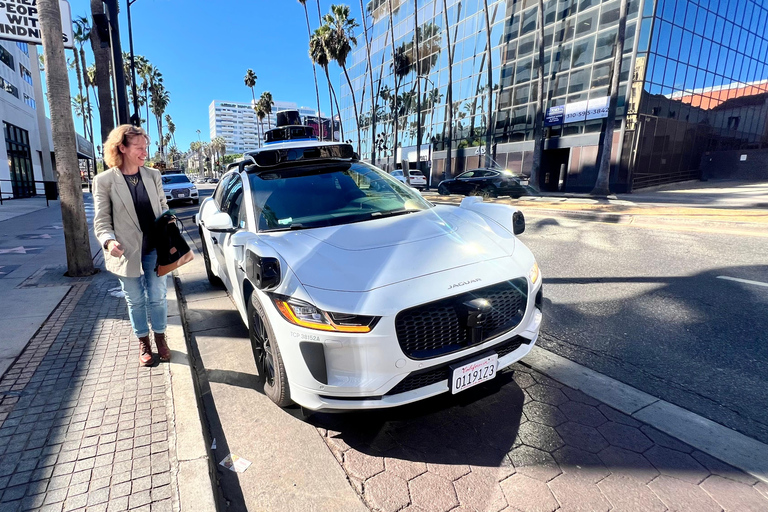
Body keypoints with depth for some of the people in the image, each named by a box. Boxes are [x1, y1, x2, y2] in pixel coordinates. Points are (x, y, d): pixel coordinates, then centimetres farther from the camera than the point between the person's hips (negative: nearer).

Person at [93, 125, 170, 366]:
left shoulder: (153, 175, 2)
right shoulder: (104, 180, -6)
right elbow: (101, 220, -6)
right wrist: (109, 241, -25)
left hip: (155, 249, 2)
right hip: (127, 252, -2)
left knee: (157, 298, 11)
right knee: (135, 301, 12)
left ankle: (160, 337, 30)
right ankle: (143, 342, 31)